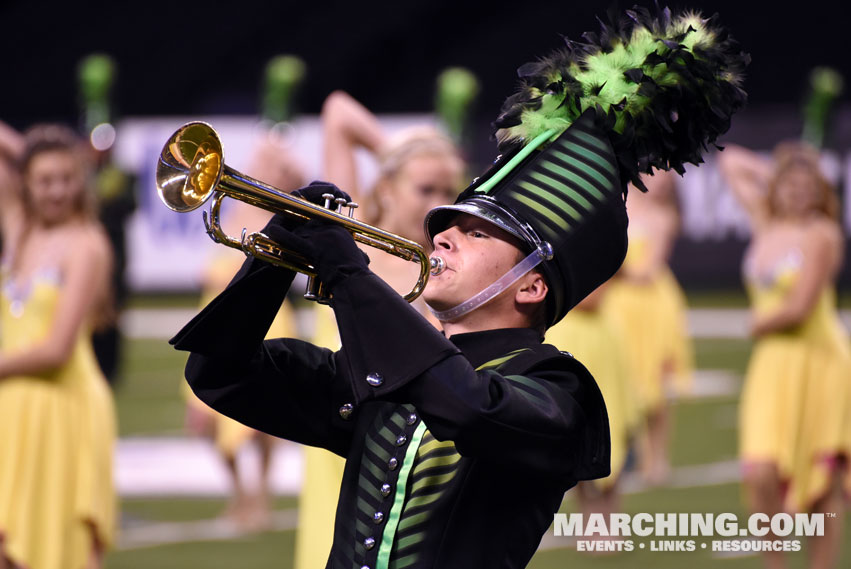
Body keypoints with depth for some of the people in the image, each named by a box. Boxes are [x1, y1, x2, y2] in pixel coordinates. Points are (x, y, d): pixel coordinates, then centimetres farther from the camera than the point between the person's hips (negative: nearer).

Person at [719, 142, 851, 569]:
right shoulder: (766, 225, 10)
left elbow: (798, 308, -16)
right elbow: (732, 162, 25)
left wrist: (761, 323, 1)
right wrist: (775, 172, 17)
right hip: (772, 364, 5)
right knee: (760, 475, -11)